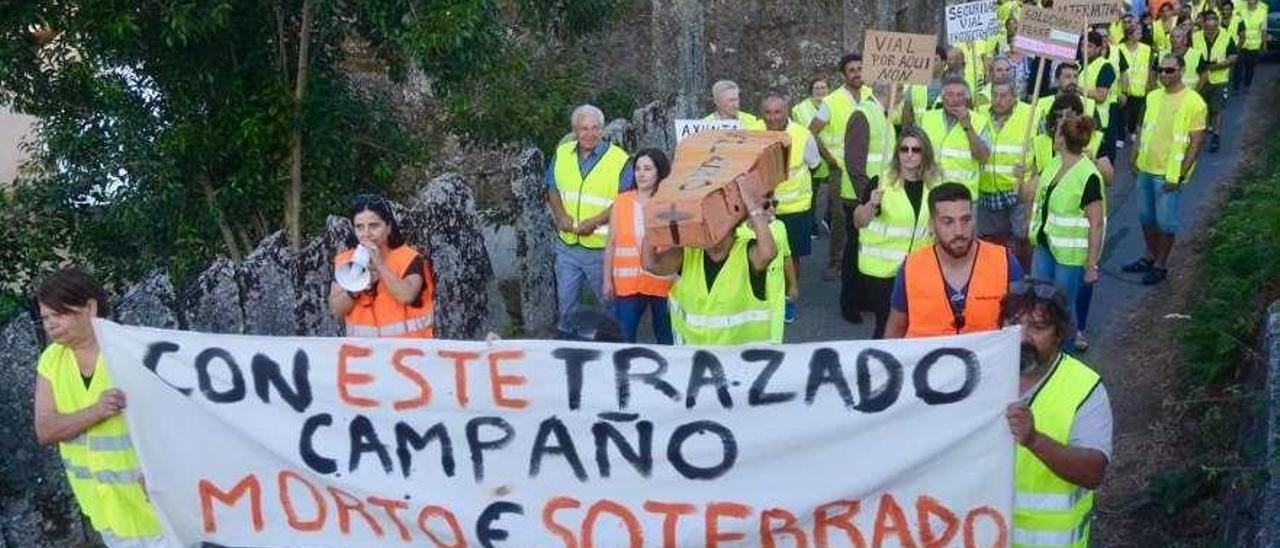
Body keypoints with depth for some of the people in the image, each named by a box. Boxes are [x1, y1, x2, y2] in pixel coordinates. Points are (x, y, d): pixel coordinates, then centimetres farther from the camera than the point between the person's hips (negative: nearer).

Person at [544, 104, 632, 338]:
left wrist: (595, 222, -21)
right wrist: (560, 215, -6)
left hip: (601, 247, -4)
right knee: (566, 300, 17)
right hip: (567, 244, 4)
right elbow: (553, 189, 12)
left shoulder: (619, 159, -13)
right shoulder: (562, 153, 3)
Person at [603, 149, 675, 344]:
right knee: (624, 337, 5)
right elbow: (611, 244, 6)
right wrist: (607, 279, 4)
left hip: (662, 282, -1)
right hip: (627, 282, 1)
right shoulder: (621, 202, 2)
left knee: (665, 337, 12)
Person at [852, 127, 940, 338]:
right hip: (881, 269, -3)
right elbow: (859, 222, -6)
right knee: (886, 324, -1)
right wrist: (872, 204, -24)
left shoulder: (935, 185, 4)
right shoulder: (881, 182, -8)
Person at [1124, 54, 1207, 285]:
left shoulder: (1194, 103, -13)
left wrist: (1179, 175, -16)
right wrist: (1135, 157, 11)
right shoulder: (1153, 97, 5)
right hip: (1145, 168, 6)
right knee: (1146, 216, 17)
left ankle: (1161, 265, 17)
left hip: (1169, 173, -6)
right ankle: (1150, 256, 34)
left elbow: (1195, 143, -13)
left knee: (1165, 221, 3)